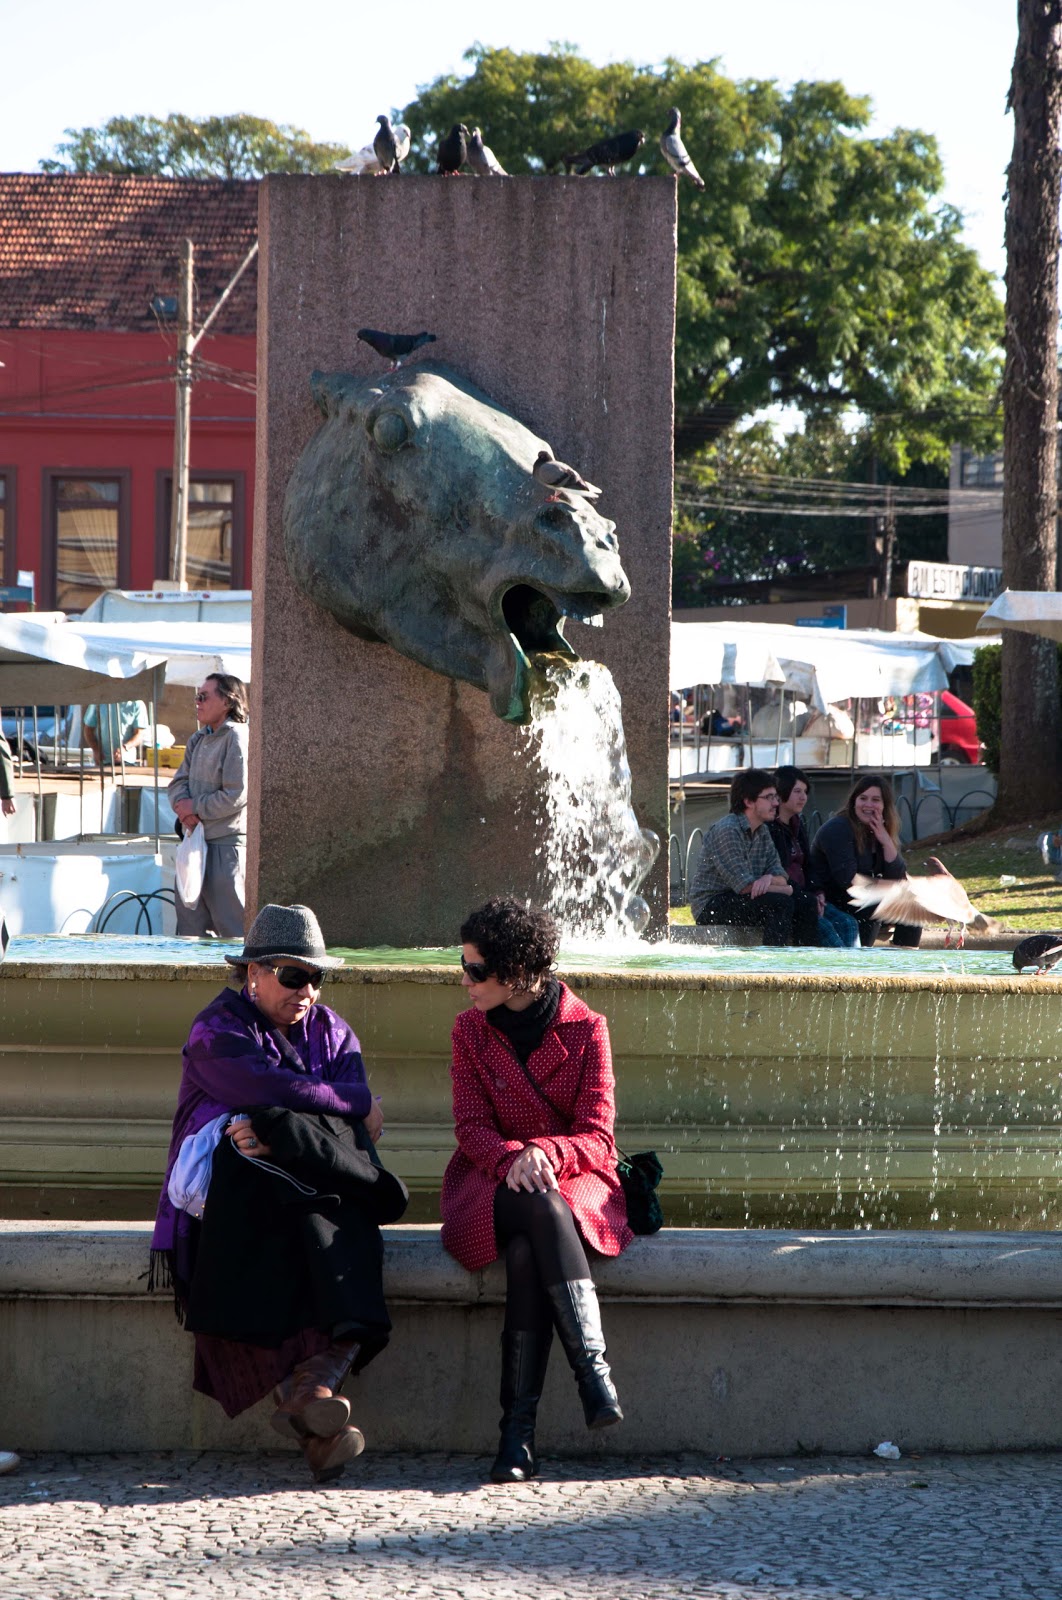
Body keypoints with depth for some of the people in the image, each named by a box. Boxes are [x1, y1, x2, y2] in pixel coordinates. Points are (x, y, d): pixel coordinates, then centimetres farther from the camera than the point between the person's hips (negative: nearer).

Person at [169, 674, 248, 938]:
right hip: (196, 838, 9)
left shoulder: (237, 738, -12)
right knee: (189, 921, 12)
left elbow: (236, 795, -18)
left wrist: (196, 808, -10)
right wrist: (183, 803, -9)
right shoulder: (199, 739, 15)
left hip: (226, 843, -9)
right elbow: (178, 782, 13)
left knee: (231, 926, -8)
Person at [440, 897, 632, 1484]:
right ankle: (592, 1367, -44)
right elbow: (472, 1128, 0)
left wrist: (545, 1154, -26)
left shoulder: (584, 1029, -1)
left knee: (528, 1251, -36)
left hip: (574, 1181, -1)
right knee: (540, 1213, -37)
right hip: (491, 1186, 1)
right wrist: (511, 1159, -23)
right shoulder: (470, 1030, 6)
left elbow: (597, 1138, -5)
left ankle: (518, 1430, -41)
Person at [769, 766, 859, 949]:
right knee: (823, 926, -28)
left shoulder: (798, 824, 16)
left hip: (802, 897, 8)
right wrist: (807, 899, -18)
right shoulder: (769, 828, -11)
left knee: (847, 923, -12)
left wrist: (817, 893, 1)